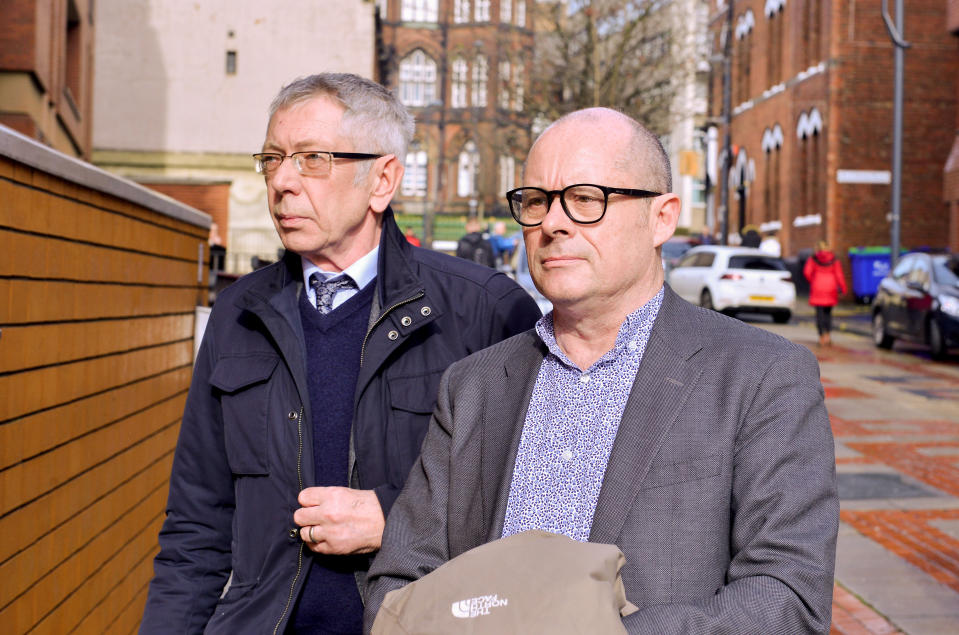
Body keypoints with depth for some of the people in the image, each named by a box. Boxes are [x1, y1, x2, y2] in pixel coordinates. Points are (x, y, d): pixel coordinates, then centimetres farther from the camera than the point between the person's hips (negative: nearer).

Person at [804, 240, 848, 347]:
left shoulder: (813, 259, -1)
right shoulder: (834, 260, 3)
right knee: (828, 312, 12)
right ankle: (828, 335, -2)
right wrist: (843, 289, -1)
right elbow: (839, 275, -4)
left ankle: (822, 337, -3)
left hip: (817, 290, -1)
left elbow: (806, 272, -11)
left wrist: (812, 281, 6)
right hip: (831, 289, 1)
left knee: (819, 313, 2)